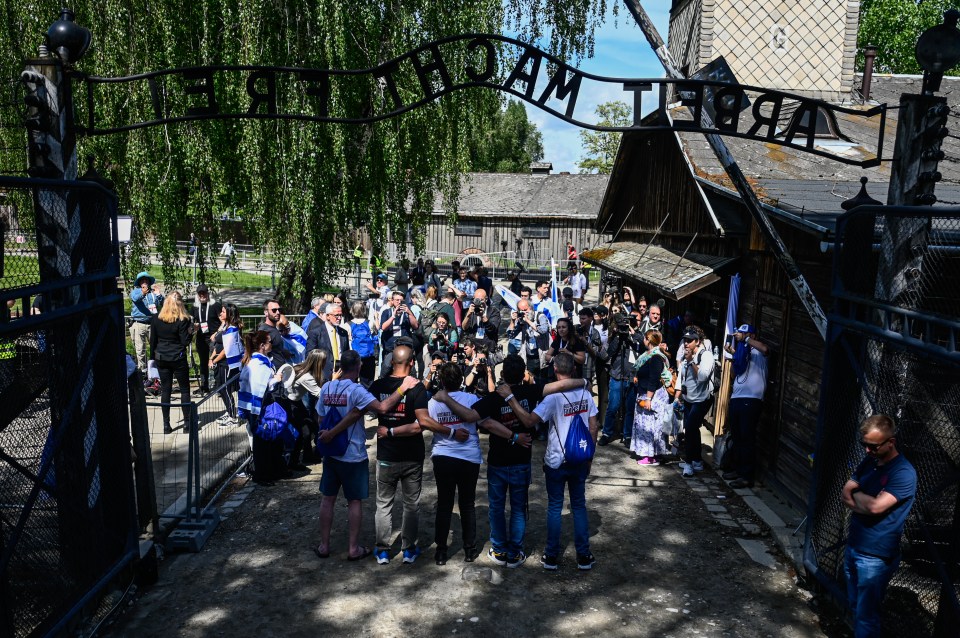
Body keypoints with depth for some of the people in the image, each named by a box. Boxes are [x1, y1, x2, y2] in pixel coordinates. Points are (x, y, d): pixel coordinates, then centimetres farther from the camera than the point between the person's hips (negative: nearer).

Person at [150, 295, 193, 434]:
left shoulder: (155, 319, 0)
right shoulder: (182, 320, -12)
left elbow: (153, 340, 5)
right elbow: (185, 341, -12)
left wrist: (154, 357, 14)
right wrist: (191, 330, 1)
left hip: (161, 359, 3)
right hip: (178, 359, -3)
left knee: (165, 390, 9)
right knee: (184, 389, 9)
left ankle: (166, 424, 10)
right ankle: (187, 421, 10)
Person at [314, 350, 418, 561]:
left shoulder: (326, 388, 0)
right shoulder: (356, 390, -19)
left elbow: (321, 419, 7)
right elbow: (382, 407, -30)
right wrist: (403, 388, -24)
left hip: (331, 453, 5)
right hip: (353, 455, -5)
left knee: (327, 498, 14)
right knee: (354, 501, 7)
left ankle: (324, 546, 21)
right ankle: (354, 549, 14)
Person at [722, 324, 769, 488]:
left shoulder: (757, 352, -2)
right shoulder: (740, 352, 22)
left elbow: (765, 349, -26)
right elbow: (735, 373, 15)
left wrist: (744, 339, -20)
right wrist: (733, 354, 5)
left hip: (751, 400, -8)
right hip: (736, 399, 8)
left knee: (747, 438, -6)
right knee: (736, 437, 14)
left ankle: (747, 476, -2)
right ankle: (738, 469, 26)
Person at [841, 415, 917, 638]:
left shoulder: (904, 473, -20)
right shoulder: (869, 461, 4)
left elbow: (875, 506, -27)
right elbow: (844, 496, 3)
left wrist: (856, 494, -8)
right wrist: (865, 502, -15)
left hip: (876, 557, -7)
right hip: (853, 546, 7)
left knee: (866, 615, 4)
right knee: (855, 607, 20)